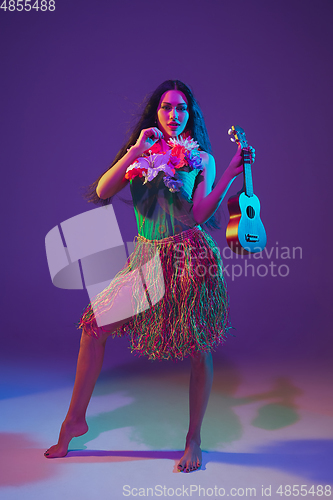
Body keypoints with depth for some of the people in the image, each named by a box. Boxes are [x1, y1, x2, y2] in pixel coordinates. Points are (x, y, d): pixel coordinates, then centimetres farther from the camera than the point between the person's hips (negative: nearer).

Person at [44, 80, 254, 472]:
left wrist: (232, 173, -17)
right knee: (94, 325, 0)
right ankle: (75, 421, 17)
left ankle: (193, 440, 19)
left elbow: (199, 214, -10)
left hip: (188, 256, -3)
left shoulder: (201, 159, 3)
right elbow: (101, 193, -5)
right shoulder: (140, 154, 9)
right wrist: (136, 151, -10)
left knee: (198, 349, 0)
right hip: (148, 256, 3)